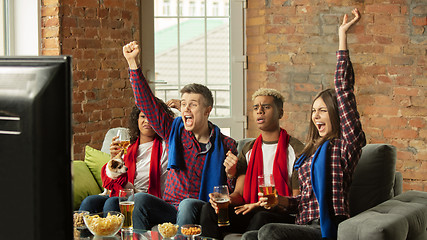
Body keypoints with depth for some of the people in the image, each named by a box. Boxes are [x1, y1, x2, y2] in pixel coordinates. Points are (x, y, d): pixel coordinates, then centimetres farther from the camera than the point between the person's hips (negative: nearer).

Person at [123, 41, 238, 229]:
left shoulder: (226, 145, 4)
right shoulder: (174, 131, 11)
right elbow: (146, 102, 8)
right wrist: (132, 62, 3)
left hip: (201, 211, -3)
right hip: (170, 209, 3)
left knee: (188, 205, -36)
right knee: (139, 199, -25)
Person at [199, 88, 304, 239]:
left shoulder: (296, 149, 1)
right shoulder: (248, 150, 19)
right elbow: (240, 192, 11)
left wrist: (262, 205, -20)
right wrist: (227, 199, -16)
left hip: (283, 215, -4)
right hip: (250, 212, 4)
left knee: (261, 217, -39)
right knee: (209, 209, -22)